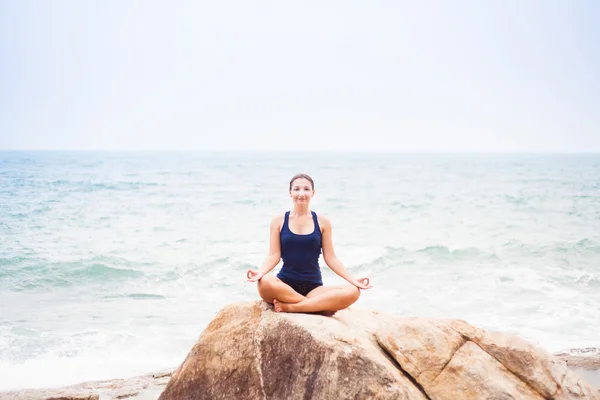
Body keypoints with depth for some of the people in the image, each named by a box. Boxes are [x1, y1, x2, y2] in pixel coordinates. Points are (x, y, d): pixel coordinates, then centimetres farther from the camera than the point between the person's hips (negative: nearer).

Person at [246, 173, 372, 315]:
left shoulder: (323, 222, 8)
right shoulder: (279, 221, 6)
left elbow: (330, 258, 8)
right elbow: (274, 256, 1)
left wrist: (352, 279, -3)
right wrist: (260, 272, -19)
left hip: (314, 287, 2)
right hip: (285, 285, -1)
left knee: (352, 292, -27)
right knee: (265, 283, -38)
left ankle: (289, 307, -24)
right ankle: (321, 306, -23)